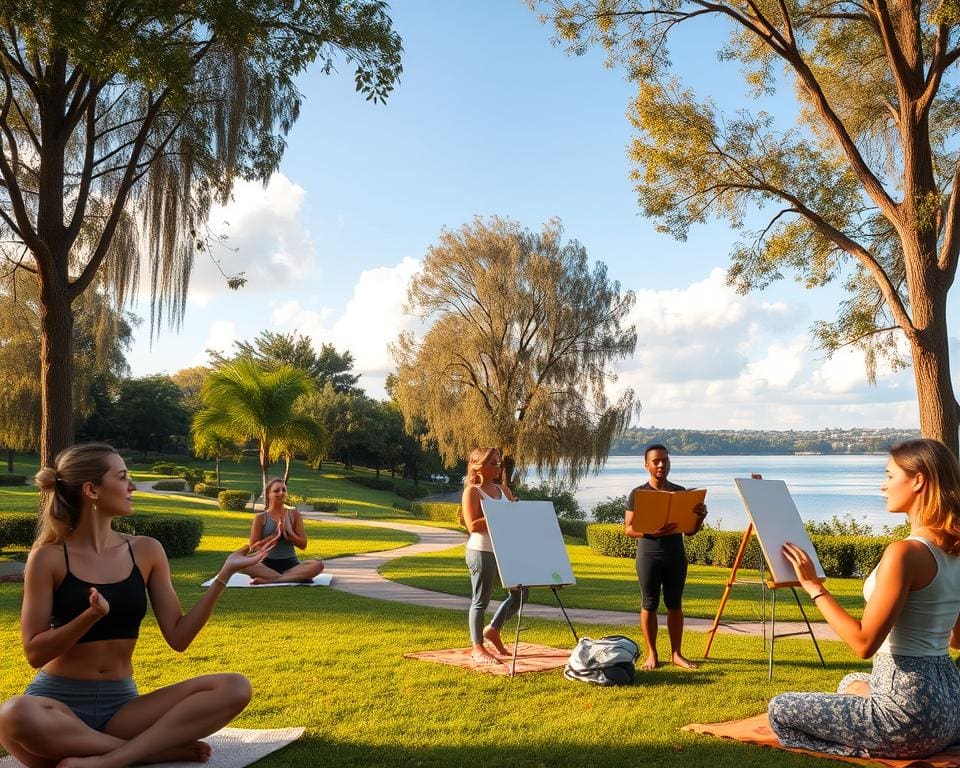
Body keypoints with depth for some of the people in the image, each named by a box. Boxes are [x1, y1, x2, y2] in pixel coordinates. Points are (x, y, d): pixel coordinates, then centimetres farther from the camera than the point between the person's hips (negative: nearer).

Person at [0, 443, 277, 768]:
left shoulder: (145, 551, 3)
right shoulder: (49, 557, -6)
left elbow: (178, 637, 1)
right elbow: (35, 652, -8)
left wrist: (225, 574, -5)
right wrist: (91, 616, -25)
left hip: (120, 704, 3)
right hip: (58, 703, -3)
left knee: (235, 688, -17)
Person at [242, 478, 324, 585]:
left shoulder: (294, 515, 8)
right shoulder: (260, 518, 4)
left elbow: (303, 545, 5)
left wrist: (288, 531, -11)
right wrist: (276, 534, -12)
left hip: (291, 564, 2)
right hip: (267, 565, -1)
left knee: (318, 564, -29)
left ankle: (267, 579, -31)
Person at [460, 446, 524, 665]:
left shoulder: (503, 489, 14)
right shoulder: (472, 491, -8)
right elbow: (473, 525, -17)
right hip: (481, 551, -7)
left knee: (520, 593, 10)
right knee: (481, 600, 1)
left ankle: (493, 630, 28)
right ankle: (477, 648, 14)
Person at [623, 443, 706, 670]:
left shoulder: (681, 492, 8)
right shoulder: (638, 493, -1)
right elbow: (628, 528, -4)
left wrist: (700, 516, -11)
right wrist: (650, 531, -22)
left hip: (676, 554, 3)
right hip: (648, 554, -3)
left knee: (675, 604, 7)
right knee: (649, 604, 2)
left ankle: (676, 654, 15)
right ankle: (651, 654, 11)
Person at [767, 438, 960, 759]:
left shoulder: (905, 552, -22)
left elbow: (864, 643, -22)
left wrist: (814, 586, -13)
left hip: (911, 706, -9)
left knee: (779, 709, 8)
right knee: (853, 683, 37)